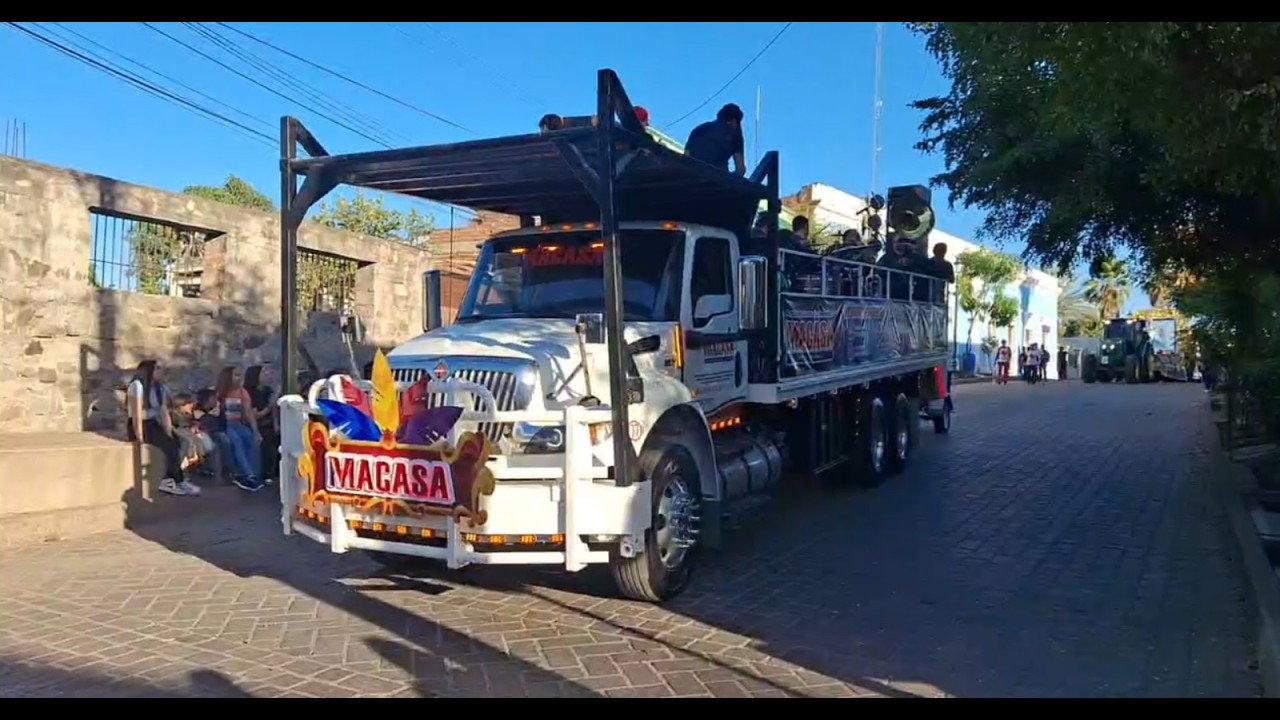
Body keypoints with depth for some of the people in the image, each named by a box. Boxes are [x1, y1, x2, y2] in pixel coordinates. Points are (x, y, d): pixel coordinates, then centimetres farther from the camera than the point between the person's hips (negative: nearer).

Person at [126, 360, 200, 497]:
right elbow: (136, 413, -19)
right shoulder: (137, 385, -13)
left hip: (153, 425, 8)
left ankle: (168, 481, -11)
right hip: (139, 426, -7)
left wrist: (169, 434, -8)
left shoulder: (160, 388, 11)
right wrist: (139, 437, -24)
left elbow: (164, 413, 3)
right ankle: (179, 482, -10)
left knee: (176, 442, -15)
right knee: (169, 445, -22)